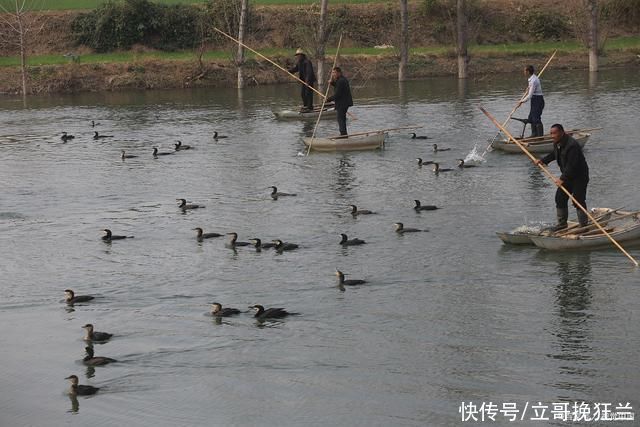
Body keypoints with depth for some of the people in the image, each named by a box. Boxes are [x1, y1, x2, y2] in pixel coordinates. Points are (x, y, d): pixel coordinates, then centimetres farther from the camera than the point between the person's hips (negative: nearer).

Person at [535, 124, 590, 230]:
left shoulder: (572, 145, -29)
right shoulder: (557, 143, 1)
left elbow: (571, 165, -31)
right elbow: (554, 154, 24)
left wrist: (563, 179, -32)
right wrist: (543, 160, 14)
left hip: (579, 177, -9)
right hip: (567, 175, 9)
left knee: (578, 201, -8)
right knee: (560, 198, 9)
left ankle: (584, 225, 2)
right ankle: (562, 223, 21)